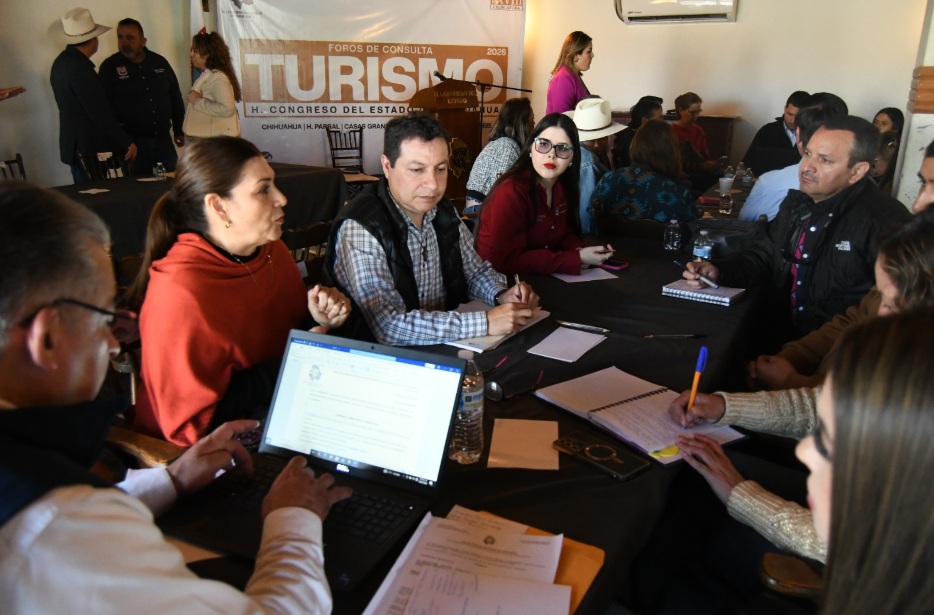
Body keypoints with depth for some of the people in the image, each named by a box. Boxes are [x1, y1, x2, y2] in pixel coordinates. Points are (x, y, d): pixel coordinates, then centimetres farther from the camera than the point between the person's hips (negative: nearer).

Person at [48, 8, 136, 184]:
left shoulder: (62, 61, 10)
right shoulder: (79, 67, -19)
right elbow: (98, 112, -21)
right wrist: (126, 142, -16)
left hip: (76, 146, 10)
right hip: (89, 149, -10)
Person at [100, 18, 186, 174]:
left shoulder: (160, 62, 8)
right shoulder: (109, 67, -1)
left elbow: (176, 98, 14)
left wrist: (179, 131, 14)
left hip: (163, 139, 3)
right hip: (132, 141, -3)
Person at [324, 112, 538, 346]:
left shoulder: (444, 211, 1)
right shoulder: (359, 229, -21)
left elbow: (475, 270, 14)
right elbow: (388, 326, -29)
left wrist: (502, 295, -7)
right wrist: (485, 323, -29)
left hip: (446, 348, 7)